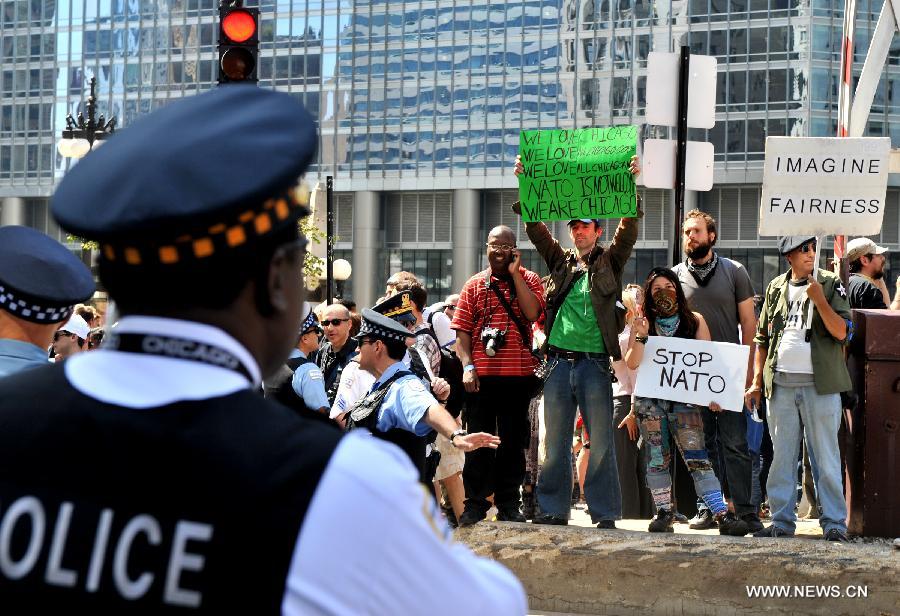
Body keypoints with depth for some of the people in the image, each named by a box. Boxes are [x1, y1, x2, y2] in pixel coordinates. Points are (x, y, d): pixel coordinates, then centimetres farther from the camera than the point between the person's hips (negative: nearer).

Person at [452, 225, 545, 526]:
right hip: (481, 376, 0)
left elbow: (533, 312, -13)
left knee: (513, 442, 6)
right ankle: (475, 504, 7)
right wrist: (467, 366, -8)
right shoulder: (475, 284, 8)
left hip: (518, 374, 0)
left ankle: (509, 505, 13)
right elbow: (462, 330, 3)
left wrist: (515, 274, -10)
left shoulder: (528, 279, 6)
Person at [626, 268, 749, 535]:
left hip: (684, 399, -2)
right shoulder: (644, 322, 8)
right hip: (650, 399, 2)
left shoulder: (695, 321, 7)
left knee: (697, 458, -11)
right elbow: (632, 363, 2)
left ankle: (722, 514, -18)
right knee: (657, 459, 2)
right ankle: (663, 513, 10)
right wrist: (640, 336, -15)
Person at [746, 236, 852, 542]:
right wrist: (756, 382, 9)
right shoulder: (776, 289, 13)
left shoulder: (830, 284, 3)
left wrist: (818, 299, -17)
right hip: (780, 384, 3)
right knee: (782, 456, 6)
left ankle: (834, 522, 0)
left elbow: (841, 332, -7)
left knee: (825, 456, -3)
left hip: (819, 383, -3)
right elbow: (762, 338, 16)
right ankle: (782, 521, 12)